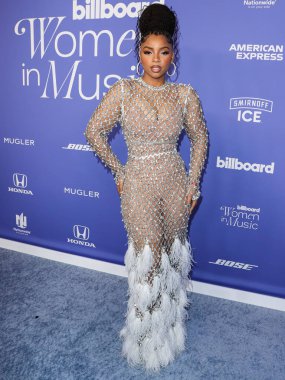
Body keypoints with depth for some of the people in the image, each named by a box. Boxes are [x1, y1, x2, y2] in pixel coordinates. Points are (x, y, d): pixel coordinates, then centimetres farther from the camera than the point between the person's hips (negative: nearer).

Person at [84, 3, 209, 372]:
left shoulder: (185, 94, -3)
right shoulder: (122, 90, -8)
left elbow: (200, 137, 8)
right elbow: (94, 131, -2)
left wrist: (193, 183, 3)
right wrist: (118, 171, -1)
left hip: (176, 184, 2)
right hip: (139, 186, -2)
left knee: (172, 253, 15)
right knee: (147, 256, 6)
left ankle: (170, 320, 41)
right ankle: (148, 334, 29)